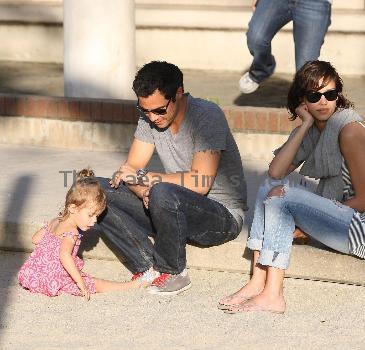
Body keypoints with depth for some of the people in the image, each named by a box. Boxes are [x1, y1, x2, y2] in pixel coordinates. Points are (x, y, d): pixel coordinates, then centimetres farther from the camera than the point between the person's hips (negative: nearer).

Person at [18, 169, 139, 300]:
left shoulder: (55, 222, 9)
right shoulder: (71, 232, -21)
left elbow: (35, 239, 21)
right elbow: (64, 256, -39)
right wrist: (81, 283, -37)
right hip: (53, 279, -9)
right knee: (94, 283, -5)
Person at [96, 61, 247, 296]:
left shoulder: (207, 116, -20)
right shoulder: (149, 117, 1)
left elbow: (200, 183, -28)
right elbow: (132, 167, 0)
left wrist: (144, 177, -25)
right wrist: (143, 188, -23)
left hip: (223, 215, -7)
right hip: (177, 211, 7)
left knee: (163, 194, -38)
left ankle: (173, 274, -14)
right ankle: (149, 268, -16)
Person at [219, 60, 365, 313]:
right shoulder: (311, 131, 11)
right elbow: (276, 172, -5)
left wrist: (309, 220, -10)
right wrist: (306, 125, -9)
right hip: (336, 216, 9)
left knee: (282, 196, -18)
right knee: (271, 187, -1)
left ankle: (272, 295, -21)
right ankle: (258, 283, -9)